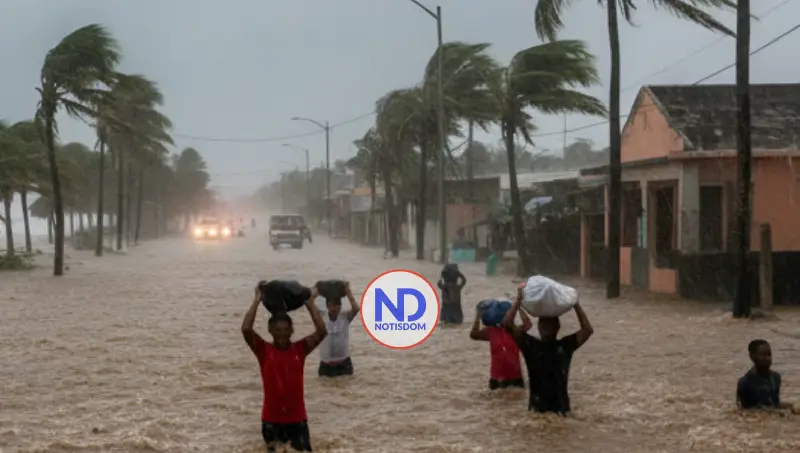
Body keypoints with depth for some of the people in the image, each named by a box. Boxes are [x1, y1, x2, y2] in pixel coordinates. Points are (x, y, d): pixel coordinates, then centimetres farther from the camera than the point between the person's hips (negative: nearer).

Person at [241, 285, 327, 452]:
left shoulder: (300, 349, -3)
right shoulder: (264, 351, -7)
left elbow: (322, 331, -16)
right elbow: (246, 329, -22)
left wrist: (310, 303, -12)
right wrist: (257, 300, -15)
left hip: (297, 417, 1)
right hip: (271, 418, -1)